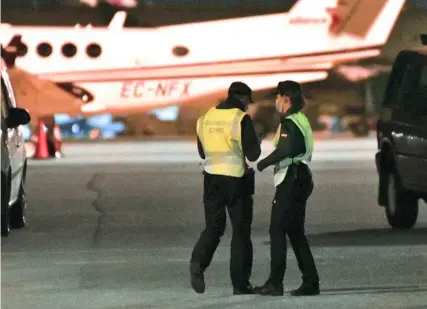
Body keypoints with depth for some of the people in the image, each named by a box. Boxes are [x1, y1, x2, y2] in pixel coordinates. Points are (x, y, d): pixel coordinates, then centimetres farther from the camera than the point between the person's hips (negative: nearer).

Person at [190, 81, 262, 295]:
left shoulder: (206, 118, 7)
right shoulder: (241, 119, -11)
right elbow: (253, 154, -12)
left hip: (212, 178, 4)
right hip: (236, 180, -4)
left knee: (213, 227, 11)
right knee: (241, 231, 7)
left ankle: (198, 262, -17)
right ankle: (240, 283, 8)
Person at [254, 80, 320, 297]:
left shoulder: (289, 122, -13)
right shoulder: (301, 120, 18)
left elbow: (285, 150, -27)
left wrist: (264, 163, -15)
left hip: (290, 180, -10)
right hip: (301, 179, 10)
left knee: (277, 230, -8)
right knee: (295, 232, 12)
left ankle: (275, 282, -10)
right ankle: (310, 281, 9)